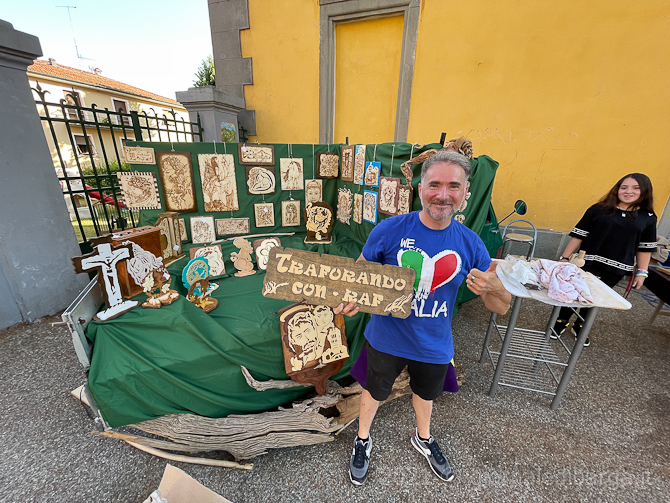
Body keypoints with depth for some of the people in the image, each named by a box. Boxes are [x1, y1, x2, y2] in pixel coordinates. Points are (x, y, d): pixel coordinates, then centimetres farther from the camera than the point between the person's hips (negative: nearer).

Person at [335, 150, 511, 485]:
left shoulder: (471, 244, -13)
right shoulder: (390, 230, -21)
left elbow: (502, 308, -7)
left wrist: (492, 288, -31)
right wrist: (350, 296, -29)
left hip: (434, 345, 3)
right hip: (387, 339, -2)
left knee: (425, 393, 32)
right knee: (375, 392, 24)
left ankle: (423, 438, 67)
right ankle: (362, 441, 58)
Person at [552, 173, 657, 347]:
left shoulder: (648, 217, 5)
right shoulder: (599, 209, -3)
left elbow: (645, 248, 8)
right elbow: (578, 235, -4)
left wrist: (642, 272, 4)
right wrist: (564, 258, -8)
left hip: (615, 269, 2)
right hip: (587, 263, -2)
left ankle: (580, 327, 32)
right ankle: (561, 323, 23)